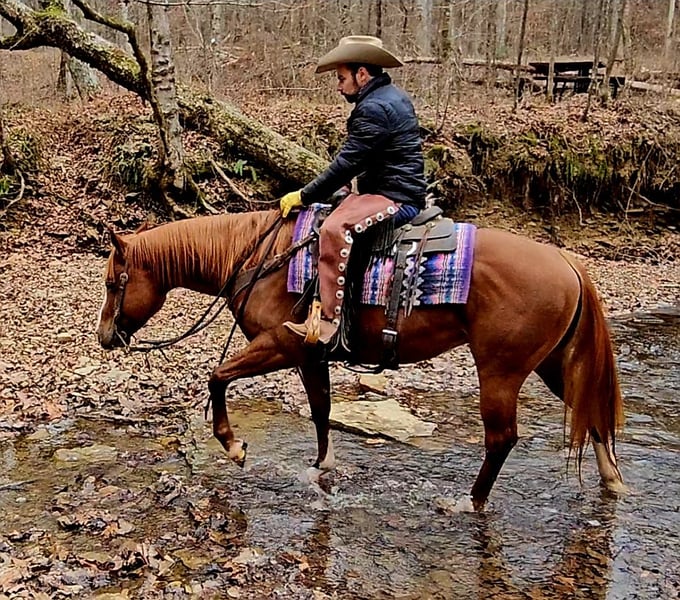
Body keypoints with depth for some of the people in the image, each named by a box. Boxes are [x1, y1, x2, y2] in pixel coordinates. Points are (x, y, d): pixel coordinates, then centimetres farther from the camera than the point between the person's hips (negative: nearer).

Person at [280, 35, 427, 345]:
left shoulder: (374, 109, -17)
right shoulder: (393, 96, 16)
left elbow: (346, 164, -19)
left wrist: (304, 196, -11)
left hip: (394, 198, -12)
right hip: (400, 189, 12)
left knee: (334, 229, -32)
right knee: (325, 213, 22)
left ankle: (328, 320, -34)